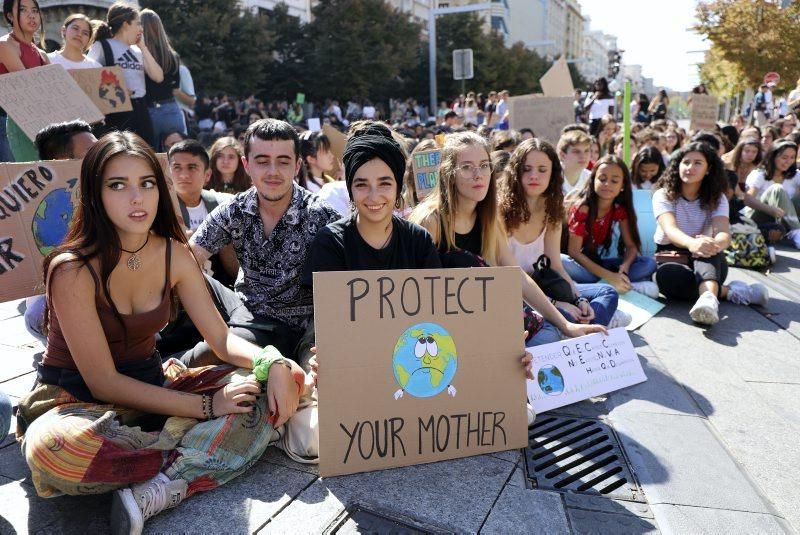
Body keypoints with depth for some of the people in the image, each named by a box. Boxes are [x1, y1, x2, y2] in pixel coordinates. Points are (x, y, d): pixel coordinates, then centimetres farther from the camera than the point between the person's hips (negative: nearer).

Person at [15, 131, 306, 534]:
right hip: (78, 400, -4)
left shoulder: (175, 255, -4)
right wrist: (206, 405, -23)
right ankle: (198, 457, -16)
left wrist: (272, 361, -22)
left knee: (286, 379, -14)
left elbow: (222, 339, -1)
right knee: (52, 448, -42)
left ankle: (160, 491, -28)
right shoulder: (72, 270, -19)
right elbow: (103, 382, -19)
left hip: (153, 386, 5)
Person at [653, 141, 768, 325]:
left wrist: (716, 244, -49)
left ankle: (708, 296, -63)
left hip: (707, 260, 1)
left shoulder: (716, 198, -3)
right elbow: (670, 229, -29)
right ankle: (730, 291, -27)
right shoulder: (663, 195, -9)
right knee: (666, 276, -39)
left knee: (708, 247, -36)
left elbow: (724, 233, -22)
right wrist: (691, 243, -54)